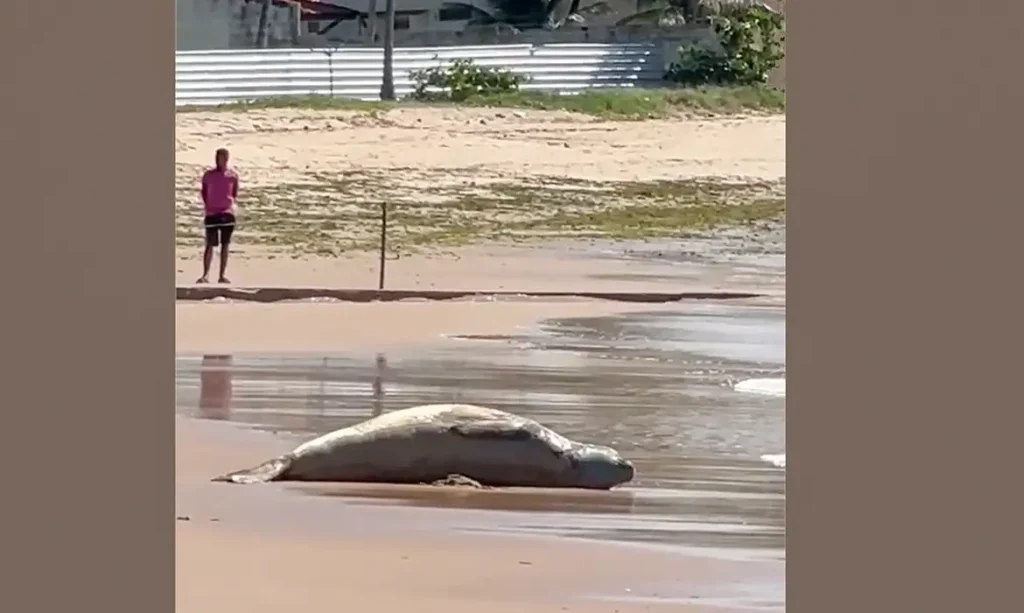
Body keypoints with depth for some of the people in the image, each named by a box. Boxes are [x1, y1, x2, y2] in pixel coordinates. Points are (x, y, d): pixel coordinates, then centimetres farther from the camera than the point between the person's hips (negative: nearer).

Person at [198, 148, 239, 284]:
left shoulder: (232, 176, 1)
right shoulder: (208, 175, 0)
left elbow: (235, 193, 9)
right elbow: (204, 192, 7)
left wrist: (232, 204, -5)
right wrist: (206, 207, -2)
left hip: (227, 213, 1)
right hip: (211, 213, -1)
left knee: (225, 244, 5)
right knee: (210, 245, -4)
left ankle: (223, 275, 9)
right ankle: (205, 274, -3)